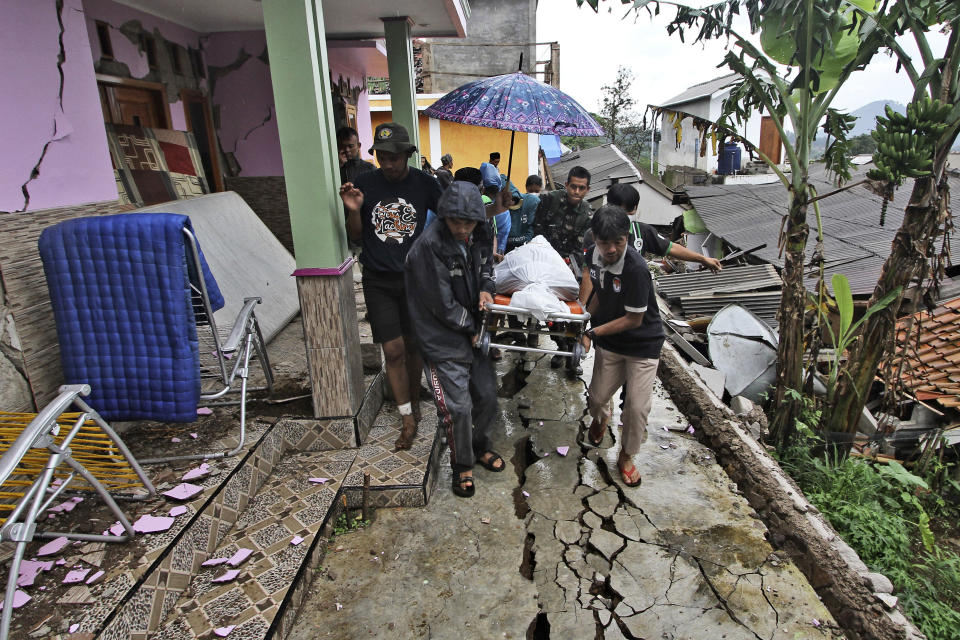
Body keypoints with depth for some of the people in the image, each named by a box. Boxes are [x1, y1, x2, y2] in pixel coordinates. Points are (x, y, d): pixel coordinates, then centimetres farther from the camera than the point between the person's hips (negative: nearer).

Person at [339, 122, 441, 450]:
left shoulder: (424, 183, -4)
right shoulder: (364, 184, -3)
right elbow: (356, 236, 3)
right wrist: (354, 211, -16)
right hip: (379, 282, 0)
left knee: (413, 346, 12)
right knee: (393, 350, -2)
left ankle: (415, 402, 34)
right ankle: (408, 418, 13)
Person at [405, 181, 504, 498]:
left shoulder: (472, 239, 1)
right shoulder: (429, 246, -23)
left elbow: (485, 264, 21)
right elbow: (444, 305, -22)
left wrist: (486, 288, -1)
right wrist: (474, 328, -8)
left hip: (473, 335, 7)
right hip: (443, 343, -7)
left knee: (488, 397, 15)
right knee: (458, 407, 0)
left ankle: (480, 444, 43)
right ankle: (462, 465, 26)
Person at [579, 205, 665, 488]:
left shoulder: (636, 269, -31)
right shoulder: (594, 254, -11)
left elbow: (634, 319, -23)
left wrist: (593, 332, -18)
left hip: (643, 345, -5)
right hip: (609, 342, 5)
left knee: (637, 407, -2)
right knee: (597, 397, 9)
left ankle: (626, 457, 25)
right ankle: (600, 419, 47)